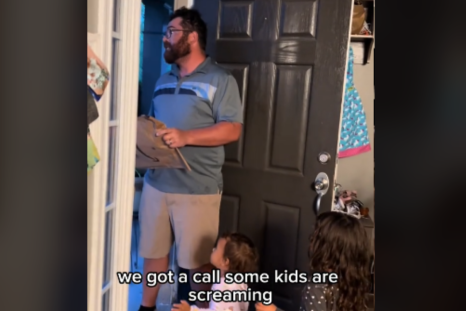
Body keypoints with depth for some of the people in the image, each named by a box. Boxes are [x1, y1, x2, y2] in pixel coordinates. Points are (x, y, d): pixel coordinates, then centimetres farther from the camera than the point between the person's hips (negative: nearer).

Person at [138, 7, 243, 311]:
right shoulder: (164, 80, 16)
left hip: (197, 189, -6)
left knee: (198, 261, 7)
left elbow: (232, 129, -15)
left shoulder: (220, 79, -6)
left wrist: (186, 137, -25)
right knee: (153, 251, 17)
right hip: (156, 182, 6)